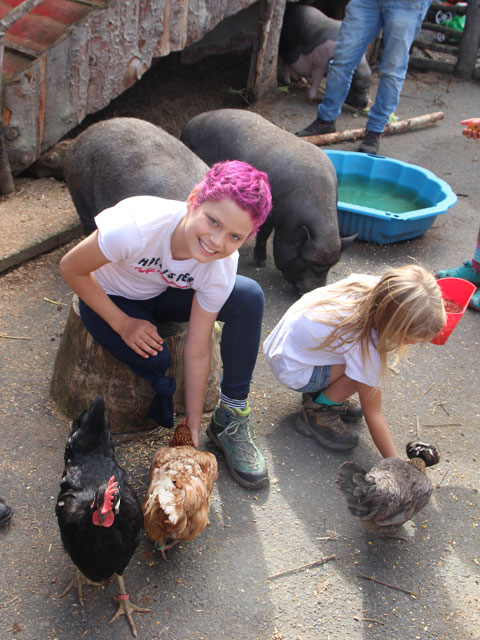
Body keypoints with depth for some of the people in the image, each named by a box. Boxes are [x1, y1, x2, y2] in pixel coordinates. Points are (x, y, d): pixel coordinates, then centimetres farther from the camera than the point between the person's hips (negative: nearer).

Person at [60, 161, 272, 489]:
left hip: (165, 291, 3)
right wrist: (123, 323, -24)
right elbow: (72, 268, -22)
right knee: (154, 359, -32)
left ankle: (230, 418, -7)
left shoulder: (221, 267, -27)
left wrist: (193, 430, -16)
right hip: (109, 299, -2)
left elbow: (197, 352, -20)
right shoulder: (137, 225, -40)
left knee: (249, 297, -22)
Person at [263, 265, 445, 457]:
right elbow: (373, 414, -22)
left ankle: (320, 391, 12)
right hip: (290, 369, -8)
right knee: (364, 370, -23)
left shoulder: (372, 284, -17)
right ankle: (316, 414, -4)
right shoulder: (367, 344, -33)